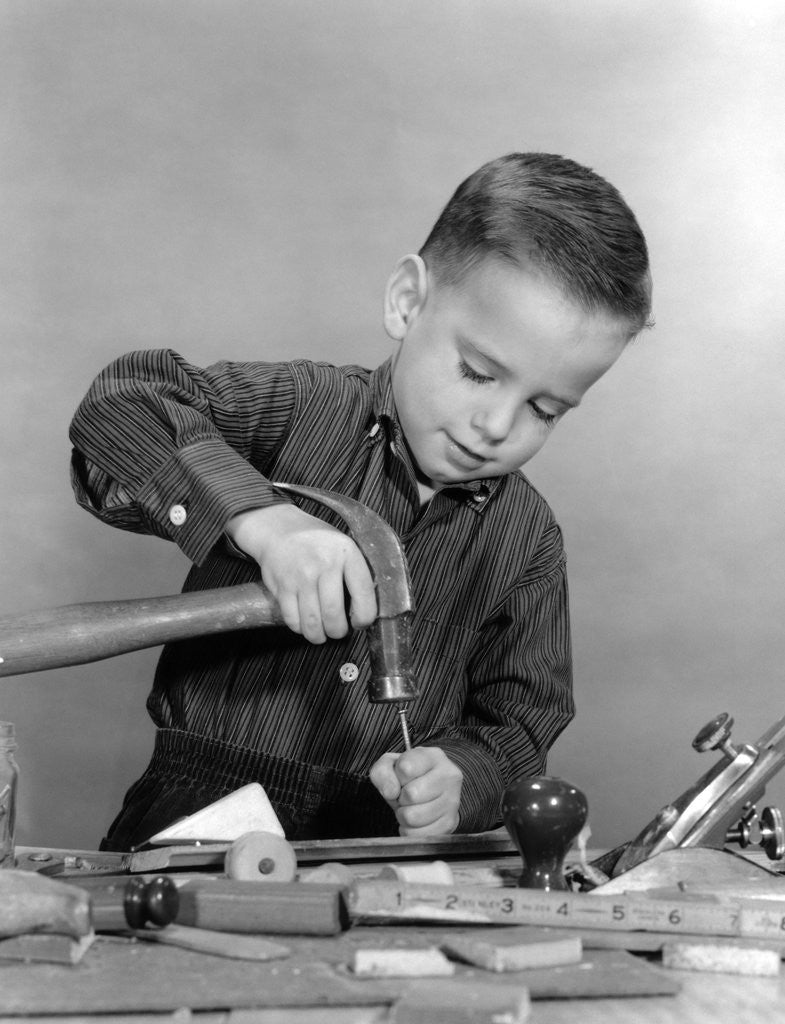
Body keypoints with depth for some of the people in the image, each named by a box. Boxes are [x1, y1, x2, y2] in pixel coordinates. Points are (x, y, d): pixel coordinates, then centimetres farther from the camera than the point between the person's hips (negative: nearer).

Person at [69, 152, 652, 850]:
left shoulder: (527, 540, 5)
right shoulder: (303, 408, -3)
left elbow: (518, 722, 7)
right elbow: (119, 406, -16)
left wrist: (461, 779, -16)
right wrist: (258, 516, -30)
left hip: (384, 846, 5)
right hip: (200, 814, -4)